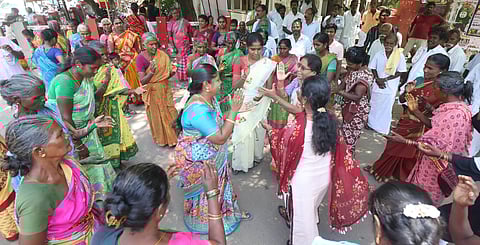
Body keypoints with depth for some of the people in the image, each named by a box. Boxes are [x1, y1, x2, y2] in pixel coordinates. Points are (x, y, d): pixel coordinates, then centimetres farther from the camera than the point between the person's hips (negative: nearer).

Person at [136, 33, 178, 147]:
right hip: (152, 91, -3)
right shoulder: (141, 58, -15)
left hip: (164, 89, 3)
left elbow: (167, 74, 3)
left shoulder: (162, 55, -5)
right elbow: (142, 81, -19)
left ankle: (171, 136, 32)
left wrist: (172, 72, -19)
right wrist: (151, 72, -36)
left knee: (169, 114, 10)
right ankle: (160, 138, 34)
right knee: (156, 116, 13)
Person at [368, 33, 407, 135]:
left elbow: (400, 72, -7)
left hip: (390, 88, -2)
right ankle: (371, 124, 32)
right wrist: (377, 79, -11)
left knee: (386, 108, 6)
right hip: (377, 85, 2)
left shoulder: (400, 56, -8)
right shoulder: (378, 55, -2)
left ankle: (383, 129, 21)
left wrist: (385, 79, -15)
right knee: (374, 105, 14)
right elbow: (373, 68, 3)